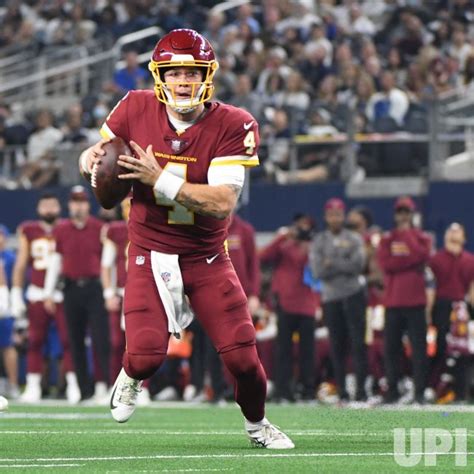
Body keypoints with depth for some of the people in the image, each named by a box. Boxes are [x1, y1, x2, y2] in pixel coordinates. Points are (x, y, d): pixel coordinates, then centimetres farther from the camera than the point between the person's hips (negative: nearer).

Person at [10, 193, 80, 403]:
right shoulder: (28, 232, 8)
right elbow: (21, 265, 12)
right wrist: (16, 294, 8)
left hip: (63, 293, -2)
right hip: (37, 294, 2)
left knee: (68, 340, -6)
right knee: (35, 342, 3)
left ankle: (72, 384, -1)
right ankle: (33, 386, 7)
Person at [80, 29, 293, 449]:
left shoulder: (233, 126, -15)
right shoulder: (136, 110, -8)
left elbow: (223, 203, -24)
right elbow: (102, 152, 9)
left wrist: (161, 181, -30)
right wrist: (93, 157, -16)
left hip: (207, 258, 0)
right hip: (150, 253, 0)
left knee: (242, 355, -3)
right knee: (147, 354, -17)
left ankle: (256, 423, 27)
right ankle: (131, 378, 22)